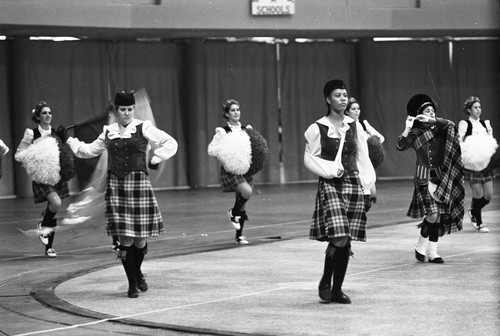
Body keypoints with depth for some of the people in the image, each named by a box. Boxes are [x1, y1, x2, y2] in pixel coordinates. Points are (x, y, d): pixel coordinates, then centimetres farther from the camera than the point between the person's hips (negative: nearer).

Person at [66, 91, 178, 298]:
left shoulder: (143, 128, 2)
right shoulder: (108, 132, 12)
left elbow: (170, 143, 5)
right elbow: (89, 150, 24)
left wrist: (155, 160, -2)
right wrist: (69, 141, 17)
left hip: (138, 183, -2)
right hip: (115, 186, 2)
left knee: (140, 238, 0)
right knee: (125, 238, -4)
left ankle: (138, 272, 30)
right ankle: (132, 284, 7)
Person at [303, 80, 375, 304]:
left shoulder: (354, 126, 8)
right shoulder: (317, 128, -3)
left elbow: (363, 159, 12)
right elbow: (309, 159, 1)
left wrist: (367, 188, 8)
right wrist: (331, 169, -12)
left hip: (353, 184, 4)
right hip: (330, 185, -4)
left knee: (347, 241, 3)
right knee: (338, 238, -17)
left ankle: (337, 289, 14)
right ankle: (325, 281, 6)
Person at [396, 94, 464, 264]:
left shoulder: (438, 129, 9)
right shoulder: (415, 133, -2)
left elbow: (450, 125, -12)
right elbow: (400, 146, -14)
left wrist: (431, 120, -18)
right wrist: (407, 129, -26)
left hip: (442, 177, 5)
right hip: (425, 177, -5)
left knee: (440, 215, 4)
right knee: (433, 213, -17)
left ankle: (432, 251, 11)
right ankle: (421, 246, 3)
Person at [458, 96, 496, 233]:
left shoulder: (485, 124, 13)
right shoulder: (464, 124, -3)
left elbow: (491, 142, 16)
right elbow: (459, 142, -10)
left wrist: (493, 145, -6)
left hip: (485, 163, 6)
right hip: (472, 164, -5)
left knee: (489, 195, 3)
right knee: (478, 194, -6)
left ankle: (473, 212, 30)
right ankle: (478, 223, 9)